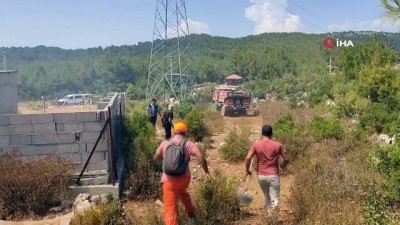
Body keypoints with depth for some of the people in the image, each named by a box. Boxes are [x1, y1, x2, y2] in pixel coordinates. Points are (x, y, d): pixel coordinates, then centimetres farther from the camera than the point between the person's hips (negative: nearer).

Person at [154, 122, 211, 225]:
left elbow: (156, 158, 12)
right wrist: (206, 172, -8)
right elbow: (200, 157, -15)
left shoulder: (165, 143, 2)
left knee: (170, 207, -3)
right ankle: (191, 214, 53)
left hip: (169, 180, -2)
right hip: (184, 178, 2)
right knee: (182, 192, 35)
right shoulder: (189, 144, -3)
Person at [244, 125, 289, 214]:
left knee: (266, 196, 23)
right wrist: (283, 165, 20)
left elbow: (248, 158, -12)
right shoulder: (278, 145, -4)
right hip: (273, 175, -2)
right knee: (275, 199, 2)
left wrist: (247, 170, 2)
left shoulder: (256, 145, -4)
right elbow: (286, 159, -1)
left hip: (261, 176, 2)